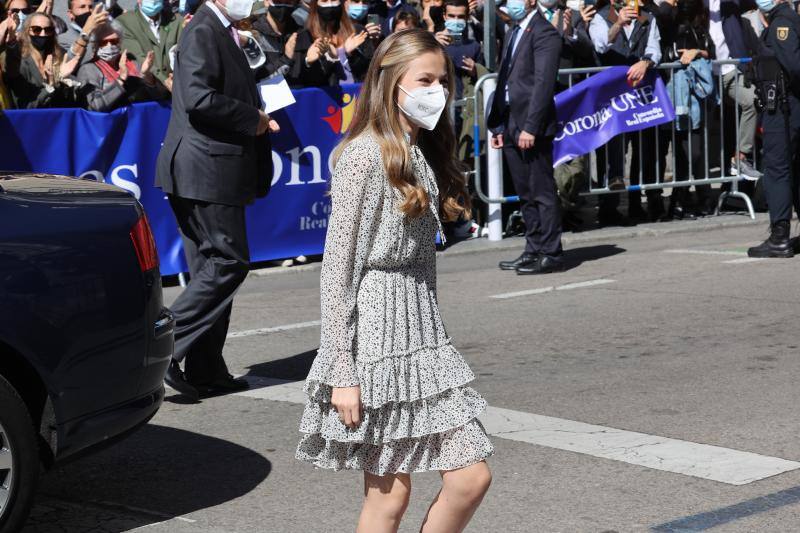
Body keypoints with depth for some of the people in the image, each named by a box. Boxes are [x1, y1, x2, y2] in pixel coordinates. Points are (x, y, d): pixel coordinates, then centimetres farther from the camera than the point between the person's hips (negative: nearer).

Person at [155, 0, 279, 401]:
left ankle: (207, 372, 15)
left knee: (210, 267, 11)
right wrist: (253, 118, -14)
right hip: (207, 171, -10)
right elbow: (198, 98, -25)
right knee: (229, 261, -9)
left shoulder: (222, 33, 18)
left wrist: (257, 120, 9)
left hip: (211, 172, 10)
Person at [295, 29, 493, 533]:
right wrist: (341, 373, -16)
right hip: (376, 335, -8)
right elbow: (338, 266, -14)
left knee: (472, 476, 3)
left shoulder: (425, 152, 12)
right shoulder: (365, 155, -12)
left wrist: (429, 335, 16)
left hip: (422, 334, 8)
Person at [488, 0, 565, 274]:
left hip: (532, 127, -9)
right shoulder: (513, 33, 19)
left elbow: (543, 83, -16)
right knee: (525, 193, 11)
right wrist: (498, 125, 13)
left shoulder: (544, 33, -9)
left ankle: (550, 255, 0)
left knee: (542, 192, -4)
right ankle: (534, 251, 17)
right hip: (511, 125, 9)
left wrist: (530, 127, -21)